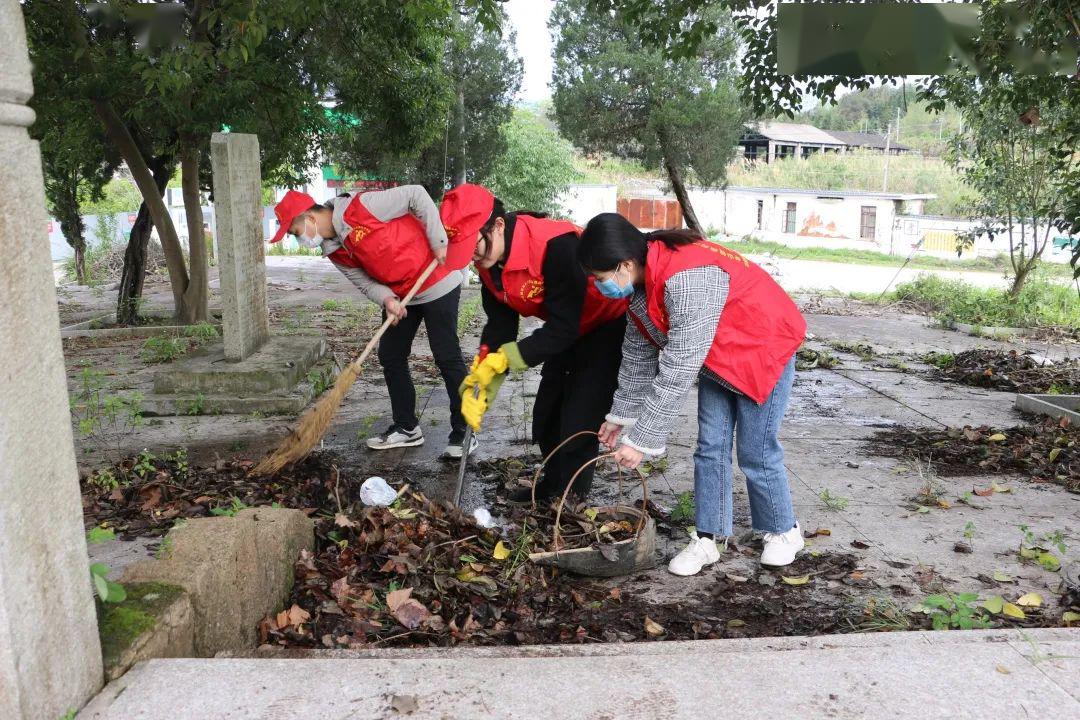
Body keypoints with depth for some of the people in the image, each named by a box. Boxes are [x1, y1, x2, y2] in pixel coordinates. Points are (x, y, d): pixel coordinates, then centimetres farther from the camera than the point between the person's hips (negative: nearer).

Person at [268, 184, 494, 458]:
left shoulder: (361, 207, -23)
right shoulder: (334, 251, 1)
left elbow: (415, 194, -22)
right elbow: (364, 280, 0)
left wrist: (438, 242, -23)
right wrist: (387, 299, -21)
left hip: (436, 285, -8)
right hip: (399, 296, 9)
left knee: (447, 357, -4)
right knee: (390, 356, 10)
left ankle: (463, 431, 6)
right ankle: (407, 428, 23)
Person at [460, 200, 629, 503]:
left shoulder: (557, 245, -37)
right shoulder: (488, 261, -11)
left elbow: (563, 328, -34)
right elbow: (499, 325, -6)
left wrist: (503, 359, -34)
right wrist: (478, 386, -15)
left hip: (609, 326, -8)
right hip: (566, 331, 8)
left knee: (577, 424, -11)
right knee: (546, 416, 15)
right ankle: (553, 485, 36)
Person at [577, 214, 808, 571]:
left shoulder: (686, 281, -39)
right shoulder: (642, 281, -9)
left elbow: (677, 373, -38)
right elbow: (638, 352, 2)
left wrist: (641, 441, -31)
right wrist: (621, 415, 6)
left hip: (765, 350, -8)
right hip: (716, 359, 8)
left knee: (756, 453, 1)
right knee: (710, 448, 5)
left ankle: (784, 531, 24)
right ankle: (707, 538, 15)